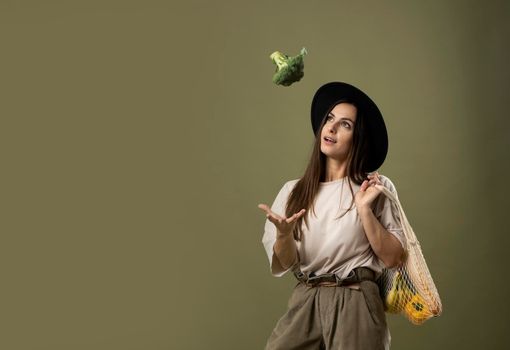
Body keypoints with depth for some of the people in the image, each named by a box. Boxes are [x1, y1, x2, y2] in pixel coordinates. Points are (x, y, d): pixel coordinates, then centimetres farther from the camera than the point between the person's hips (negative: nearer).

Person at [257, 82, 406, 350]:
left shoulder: (377, 187, -1)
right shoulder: (293, 191, 4)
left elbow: (392, 257, -5)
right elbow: (282, 265, 1)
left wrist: (365, 209, -14)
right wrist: (284, 234, -19)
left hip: (355, 304, -2)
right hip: (303, 303, 2)